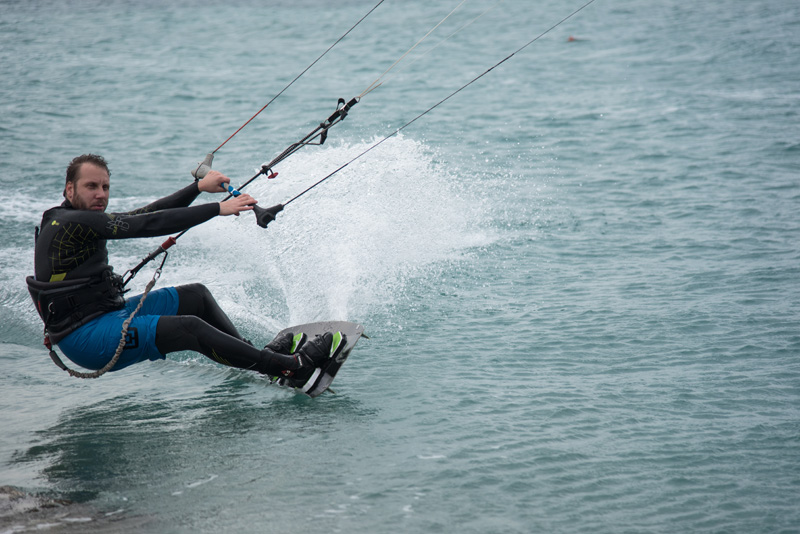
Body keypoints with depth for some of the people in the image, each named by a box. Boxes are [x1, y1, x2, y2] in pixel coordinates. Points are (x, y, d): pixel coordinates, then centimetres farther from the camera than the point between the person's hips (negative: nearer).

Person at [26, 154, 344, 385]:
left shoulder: (84, 220, 12)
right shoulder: (72, 223, -18)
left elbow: (144, 215, 14)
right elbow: (147, 225, -21)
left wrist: (199, 187, 13)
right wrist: (219, 208, -20)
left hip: (107, 314, 11)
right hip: (84, 339, -11)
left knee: (196, 296, 13)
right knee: (189, 328, -25)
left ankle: (259, 359, 15)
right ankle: (292, 366, -23)